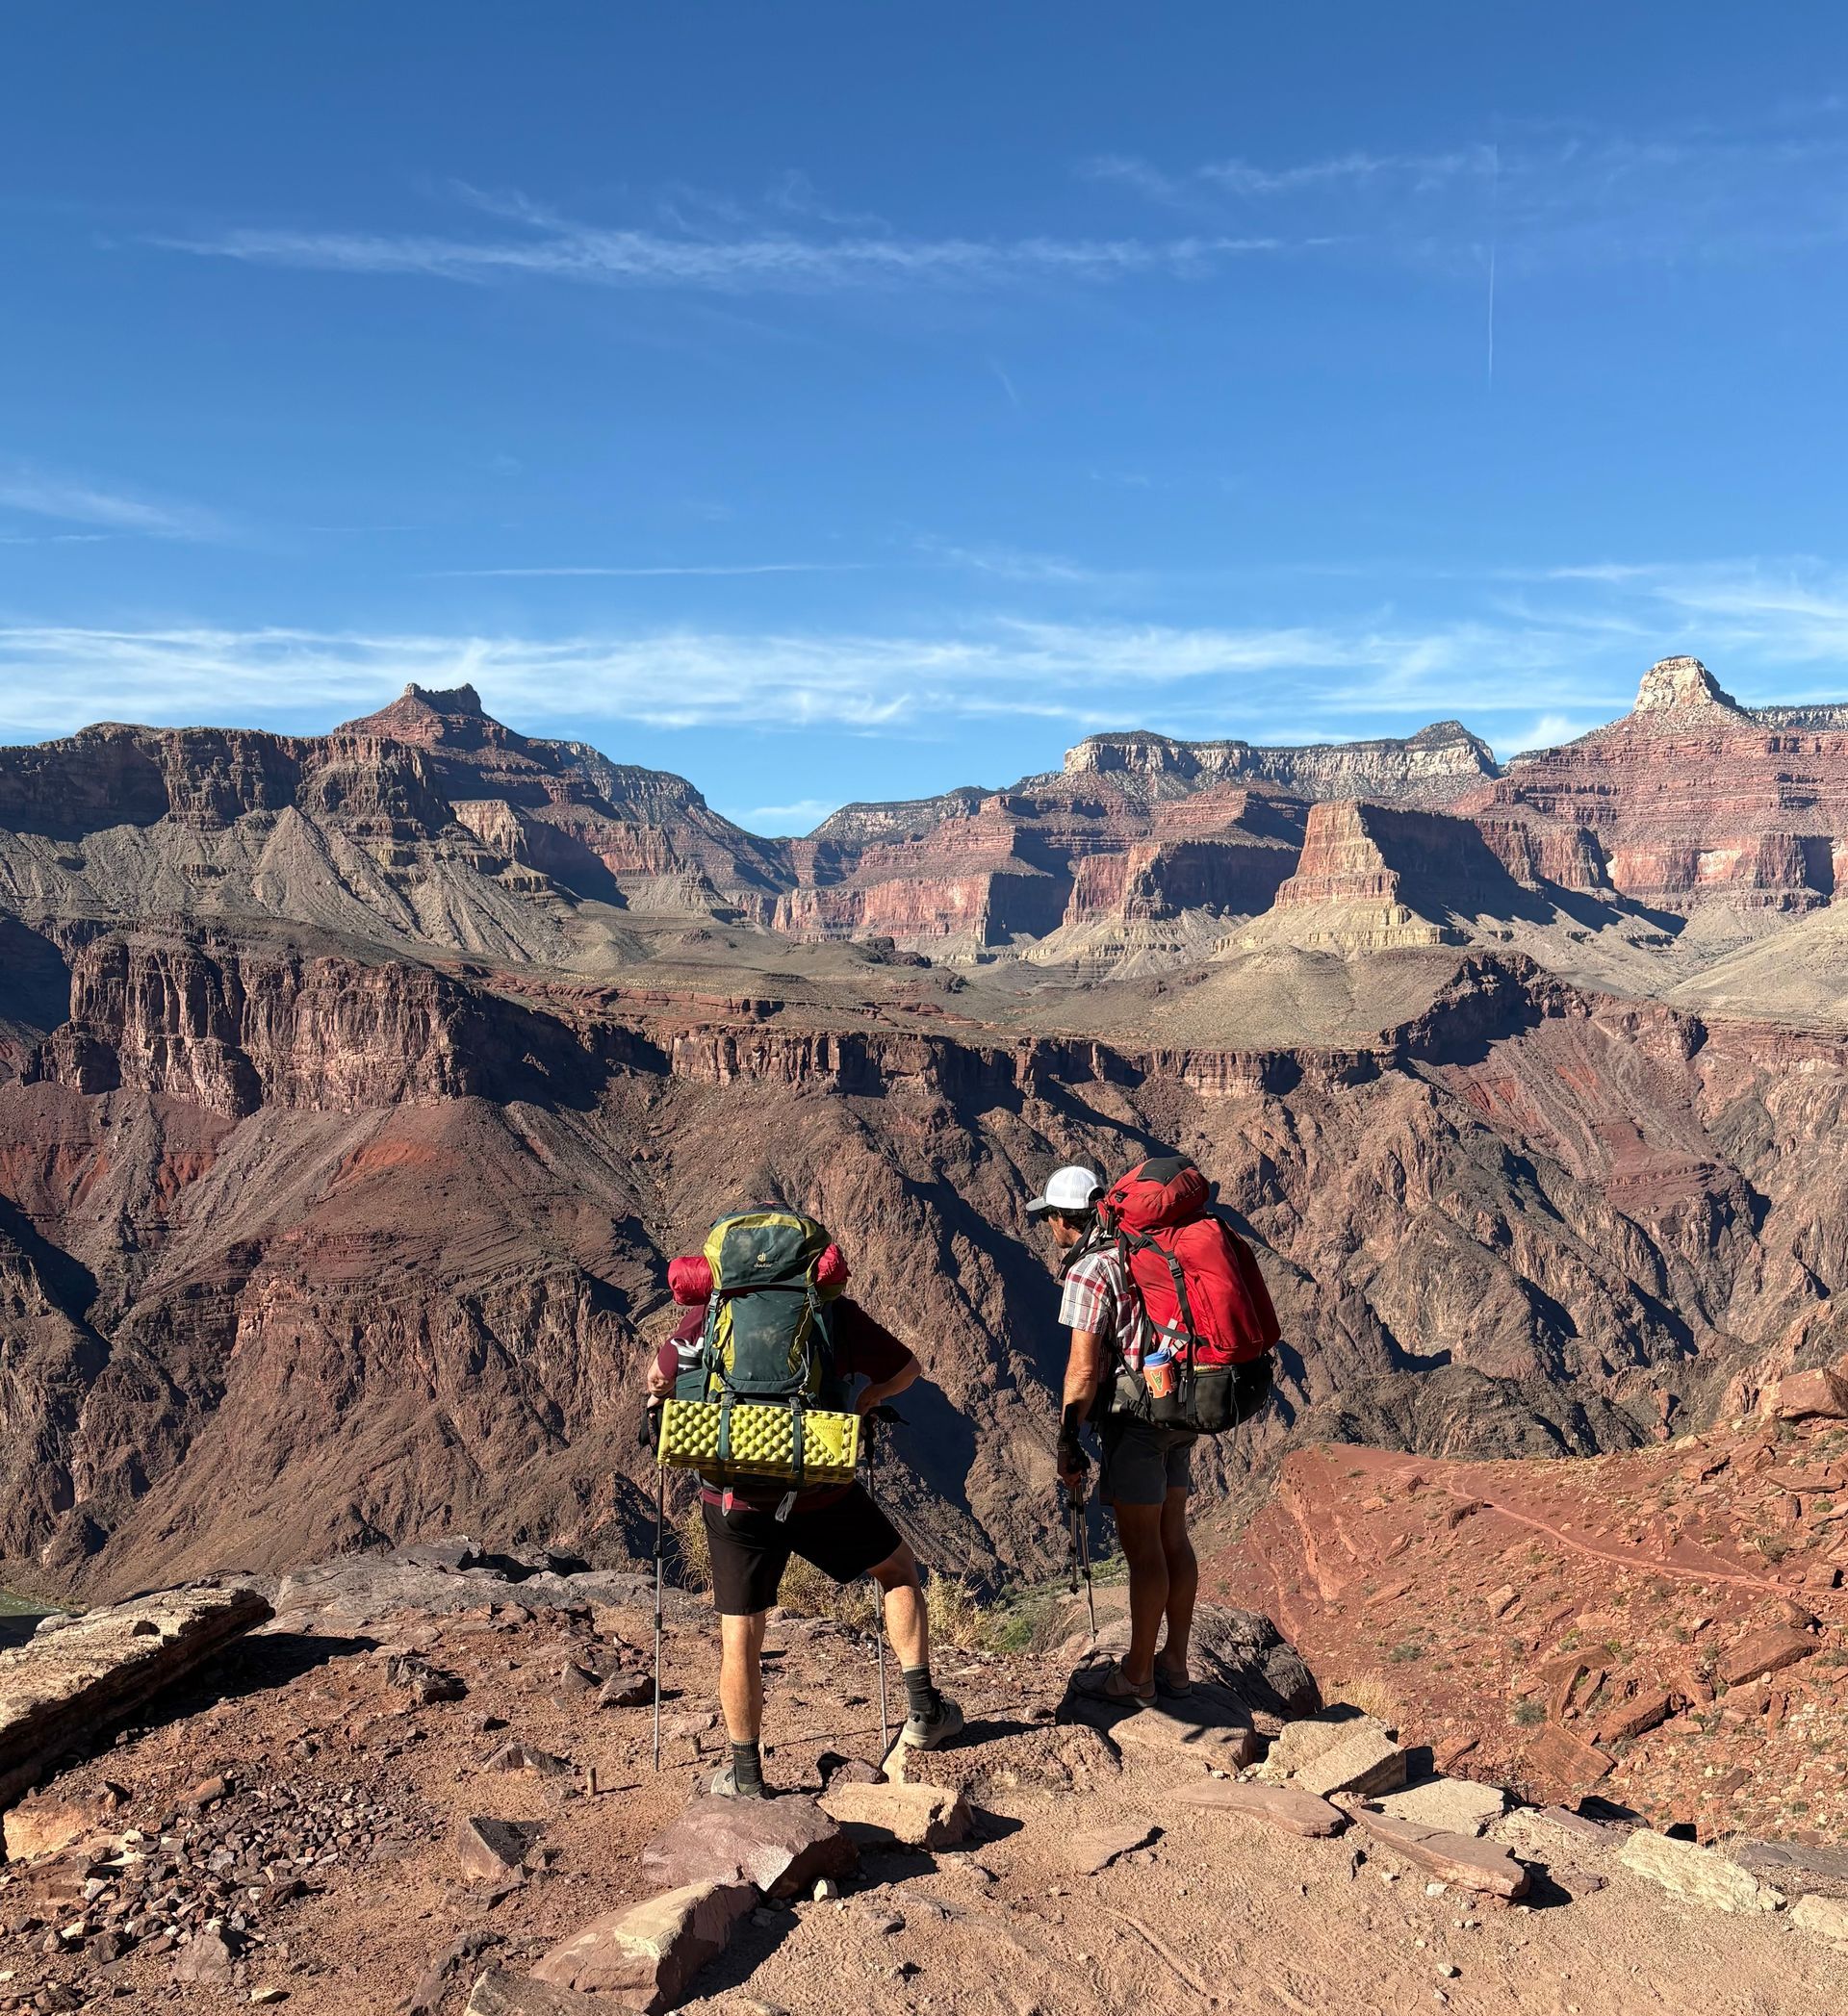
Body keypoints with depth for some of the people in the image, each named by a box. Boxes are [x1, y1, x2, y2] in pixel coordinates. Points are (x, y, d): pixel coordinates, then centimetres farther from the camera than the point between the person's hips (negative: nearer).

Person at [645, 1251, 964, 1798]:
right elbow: (904, 1369, 9)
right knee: (898, 1568, 23)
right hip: (821, 1494, 0)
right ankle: (923, 1710, 21)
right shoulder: (833, 1309, -1)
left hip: (736, 1501, 1)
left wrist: (661, 1397, 30)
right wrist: (861, 1404, 27)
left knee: (740, 1635, 13)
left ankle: (746, 1775, 21)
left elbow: (659, 1378, 6)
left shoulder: (712, 1310, 1)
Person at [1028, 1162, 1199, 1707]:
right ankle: (1174, 1664, 23)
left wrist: (1068, 1442, -10)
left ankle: (1136, 1675, 10)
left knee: (1142, 1550, 0)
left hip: (1135, 1417, -8)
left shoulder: (1089, 1269, -13)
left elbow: (1083, 1368, -17)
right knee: (1173, 1541, 14)